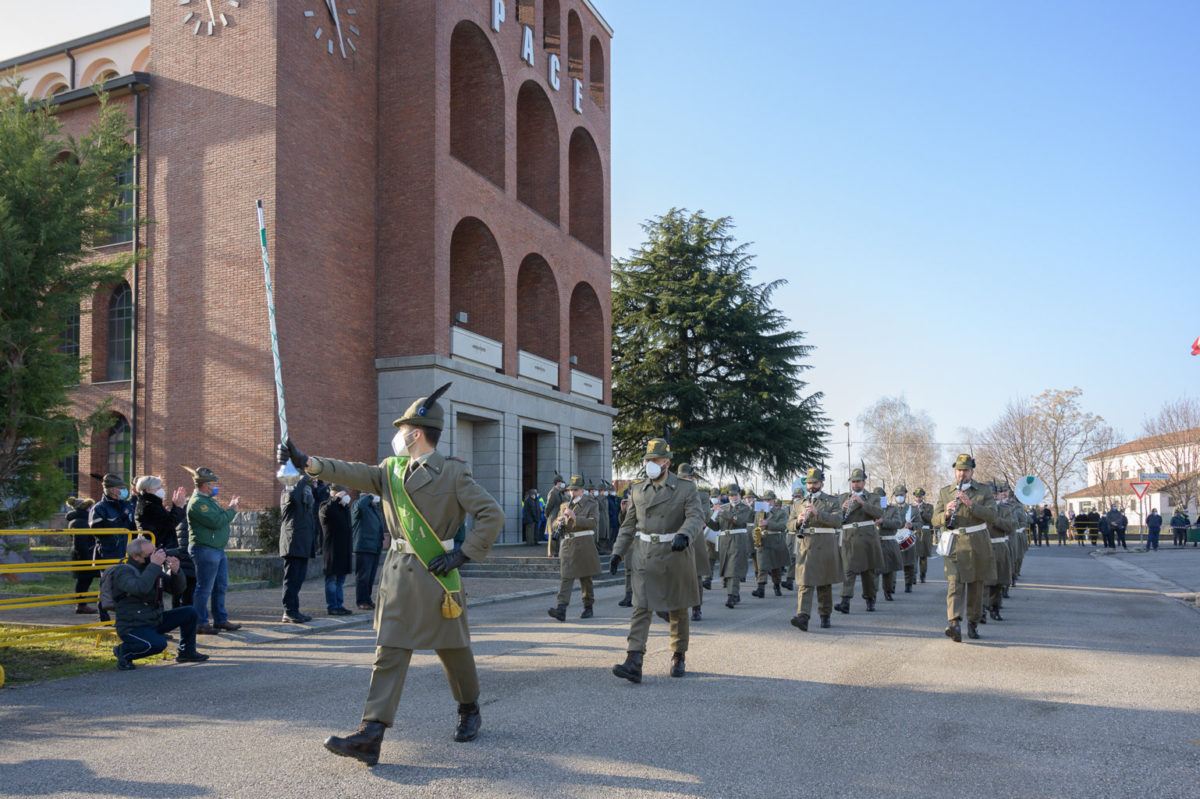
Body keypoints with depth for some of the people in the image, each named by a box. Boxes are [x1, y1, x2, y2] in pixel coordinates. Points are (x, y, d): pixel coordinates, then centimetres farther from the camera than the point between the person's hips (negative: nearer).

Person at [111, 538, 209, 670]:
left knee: (189, 612, -1)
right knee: (158, 643, -33)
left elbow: (177, 589, 8)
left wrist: (175, 571, -11)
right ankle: (123, 651, -7)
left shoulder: (155, 569, 7)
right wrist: (154, 565, -30)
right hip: (132, 628, -8)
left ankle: (186, 652, 14)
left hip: (155, 621, 8)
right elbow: (140, 589, -36)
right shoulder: (123, 571, -15)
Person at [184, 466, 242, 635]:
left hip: (218, 549, 11)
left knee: (221, 586, 15)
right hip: (205, 550, -11)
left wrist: (230, 508, 5)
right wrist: (232, 510, -10)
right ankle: (200, 623, 2)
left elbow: (222, 518, 20)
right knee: (204, 589, -4)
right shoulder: (197, 503, -16)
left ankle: (220, 619, 23)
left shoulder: (209, 500, 18)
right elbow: (216, 521, -23)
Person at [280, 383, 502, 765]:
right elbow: (353, 473, -4)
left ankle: (469, 712, 34)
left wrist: (464, 552, -13)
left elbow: (492, 514, -7)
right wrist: (307, 462, -17)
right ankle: (370, 736, -6)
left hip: (436, 574, -4)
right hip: (398, 572, 4)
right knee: (389, 652, -2)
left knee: (453, 649, 10)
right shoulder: (390, 470, 10)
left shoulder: (453, 473, -5)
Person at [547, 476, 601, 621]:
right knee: (565, 576, -9)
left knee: (585, 577, 7)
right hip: (567, 545, 3)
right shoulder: (564, 506, 16)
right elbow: (555, 526, 14)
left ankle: (588, 607, 22)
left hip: (584, 545, -3)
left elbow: (593, 523, -13)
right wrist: (559, 522, -10)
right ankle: (561, 610, -19)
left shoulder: (591, 505, 2)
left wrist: (575, 518, -25)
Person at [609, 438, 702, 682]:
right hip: (645, 558, 2)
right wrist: (618, 552, 5)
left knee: (678, 610, 11)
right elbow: (629, 525, 13)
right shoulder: (637, 490, 8)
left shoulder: (685, 489, -3)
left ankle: (678, 657, 28)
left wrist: (683, 535, -35)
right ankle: (633, 663, -16)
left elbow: (696, 518, -15)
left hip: (675, 556, -2)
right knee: (641, 608, -8)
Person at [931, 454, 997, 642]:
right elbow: (935, 520, 4)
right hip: (954, 545, -1)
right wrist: (946, 514, -19)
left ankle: (973, 623, 24)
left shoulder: (984, 491, 7)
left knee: (976, 585, 9)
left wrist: (970, 504, -22)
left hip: (978, 545, 1)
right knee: (954, 583, -15)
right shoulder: (944, 493, 9)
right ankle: (953, 624, -27)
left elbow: (991, 515, -8)